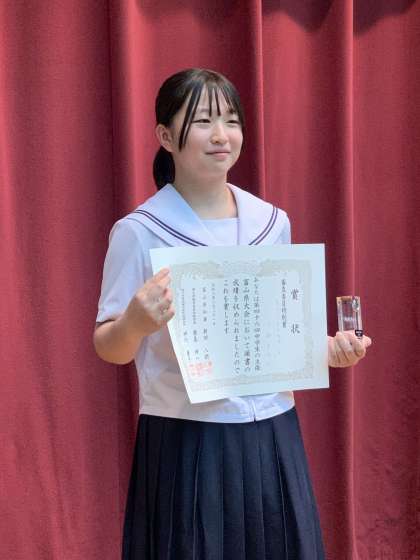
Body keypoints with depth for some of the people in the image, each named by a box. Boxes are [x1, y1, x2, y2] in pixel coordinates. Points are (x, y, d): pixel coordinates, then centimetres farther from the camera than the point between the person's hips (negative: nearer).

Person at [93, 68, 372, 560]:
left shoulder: (272, 222, 4)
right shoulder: (139, 231, -10)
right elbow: (108, 347, -7)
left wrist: (327, 349, -4)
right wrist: (135, 322, -28)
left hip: (273, 434, 4)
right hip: (187, 441, -4)